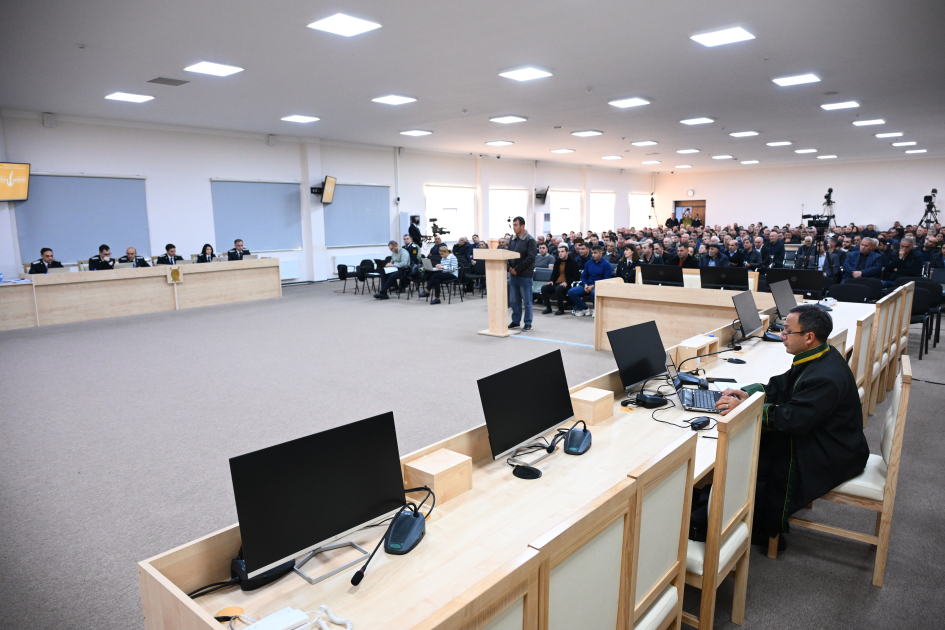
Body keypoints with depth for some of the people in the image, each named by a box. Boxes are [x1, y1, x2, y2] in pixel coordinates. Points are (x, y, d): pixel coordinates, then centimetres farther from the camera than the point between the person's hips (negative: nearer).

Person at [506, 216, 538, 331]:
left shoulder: (530, 240, -7)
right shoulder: (512, 240, 12)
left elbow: (530, 258, -14)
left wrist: (517, 269, -15)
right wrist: (509, 267, -3)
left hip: (525, 274, -6)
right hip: (513, 274, 6)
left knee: (526, 301, 1)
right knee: (515, 300, 11)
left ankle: (528, 323, 10)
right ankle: (516, 321, 21)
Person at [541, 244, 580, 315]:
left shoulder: (572, 262, -1)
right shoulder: (557, 262, 19)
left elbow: (576, 276, -7)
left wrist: (567, 282, -20)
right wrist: (552, 281, 7)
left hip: (567, 284, -6)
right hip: (557, 283, 6)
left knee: (558, 289, -38)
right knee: (544, 288, -19)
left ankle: (561, 309, -20)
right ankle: (548, 307, -8)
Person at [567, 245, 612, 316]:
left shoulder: (606, 264, -2)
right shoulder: (589, 263, 14)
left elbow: (606, 280, -8)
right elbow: (583, 276, 17)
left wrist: (593, 286, -17)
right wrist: (585, 285, -5)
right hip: (587, 285, 5)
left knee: (594, 292, -41)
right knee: (571, 292, -17)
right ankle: (583, 309, -2)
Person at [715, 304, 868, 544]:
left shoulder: (827, 377, -30)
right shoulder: (816, 358, 1)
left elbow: (791, 419, -31)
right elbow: (780, 386, 7)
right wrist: (748, 394, -10)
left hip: (833, 457, -9)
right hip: (817, 437, 9)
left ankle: (763, 532, 14)